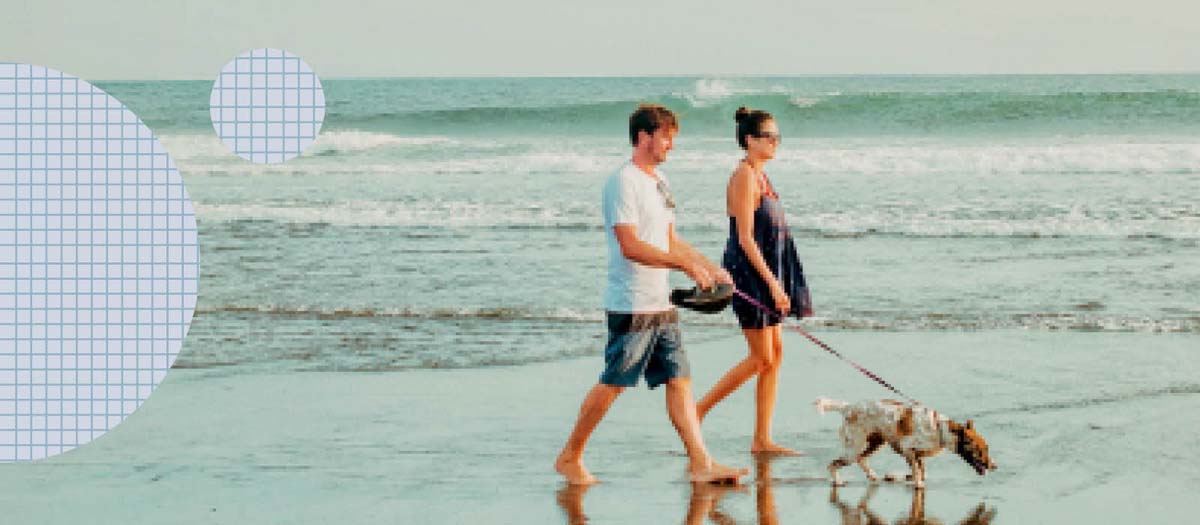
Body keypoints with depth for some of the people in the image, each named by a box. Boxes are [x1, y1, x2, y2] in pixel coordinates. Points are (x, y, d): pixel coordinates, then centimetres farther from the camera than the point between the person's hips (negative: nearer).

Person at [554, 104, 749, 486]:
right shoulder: (624, 182, -13)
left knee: (679, 381, 4)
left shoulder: (659, 181, 16)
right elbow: (630, 246, -21)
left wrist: (710, 268, 16)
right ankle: (569, 457, 9)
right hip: (631, 306, -9)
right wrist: (685, 264, -22)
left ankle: (700, 463, 3)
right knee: (612, 384, -3)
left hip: (661, 304, 9)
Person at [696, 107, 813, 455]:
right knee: (762, 359, -6)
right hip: (748, 272, -9)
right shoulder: (745, 177, -15)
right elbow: (745, 238, -20)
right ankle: (698, 411, 4)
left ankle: (762, 439, 11)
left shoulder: (760, 176, 14)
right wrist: (773, 283, -22)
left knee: (775, 354, 8)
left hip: (766, 274, 9)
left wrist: (777, 284, 20)